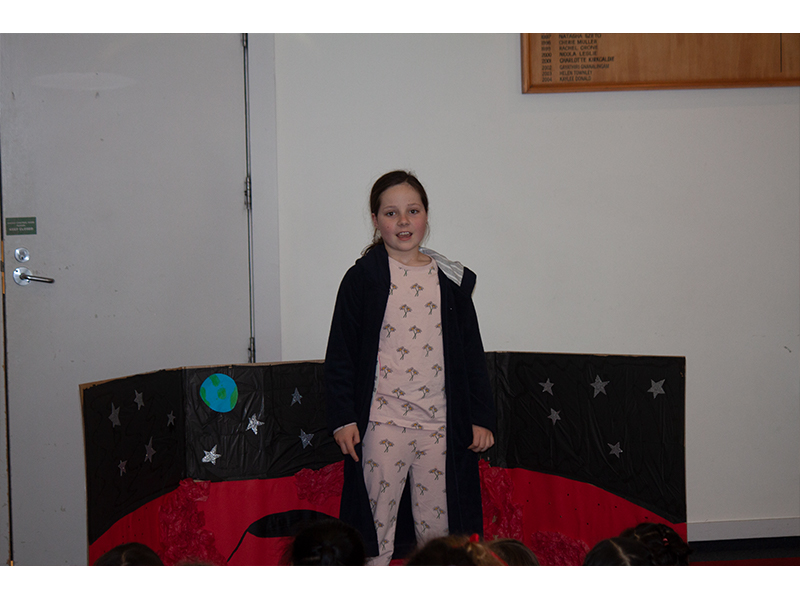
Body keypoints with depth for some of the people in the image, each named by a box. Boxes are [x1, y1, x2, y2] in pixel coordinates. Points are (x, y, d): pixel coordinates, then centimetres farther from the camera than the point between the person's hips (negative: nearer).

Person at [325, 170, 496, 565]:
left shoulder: (451, 280, 8)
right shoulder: (362, 278, 0)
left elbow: (472, 352, 12)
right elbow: (340, 354, 2)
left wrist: (481, 417, 8)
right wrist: (342, 418, -4)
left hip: (440, 423, 2)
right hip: (380, 424, -2)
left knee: (439, 527, 7)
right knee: (377, 523, 3)